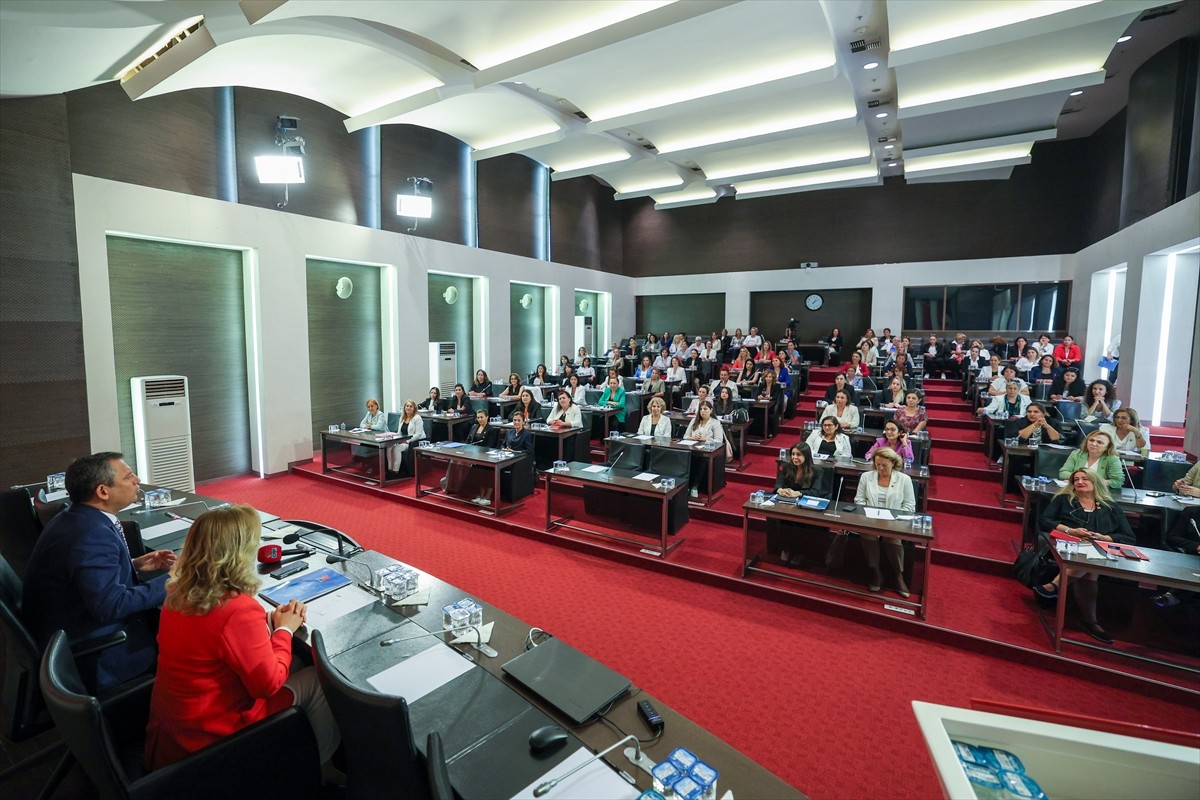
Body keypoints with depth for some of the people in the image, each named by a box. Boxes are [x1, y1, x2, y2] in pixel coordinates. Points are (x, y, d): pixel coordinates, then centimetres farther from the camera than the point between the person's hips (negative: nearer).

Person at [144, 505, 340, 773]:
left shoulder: (179, 592, -6)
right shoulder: (240, 610, -32)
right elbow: (269, 683, -21)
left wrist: (268, 620, -2)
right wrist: (284, 629, -9)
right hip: (209, 736, -8)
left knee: (295, 667, 13)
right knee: (317, 678, 3)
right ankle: (321, 767, 24)